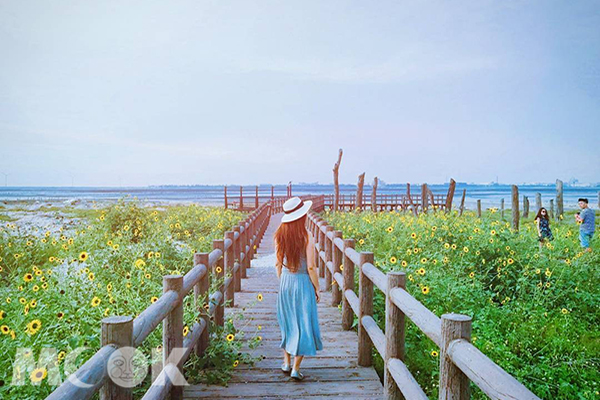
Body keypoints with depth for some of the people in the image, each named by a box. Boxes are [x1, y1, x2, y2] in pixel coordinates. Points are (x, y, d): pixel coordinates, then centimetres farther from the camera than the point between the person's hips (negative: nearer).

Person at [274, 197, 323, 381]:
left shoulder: (279, 236, -3)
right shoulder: (306, 237, -17)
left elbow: (278, 264, 4)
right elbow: (311, 267, -15)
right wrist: (317, 289, -3)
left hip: (285, 282, 5)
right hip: (302, 283, -5)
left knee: (287, 322, 20)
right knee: (303, 324, 7)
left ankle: (286, 363, 29)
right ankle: (296, 368, 9)